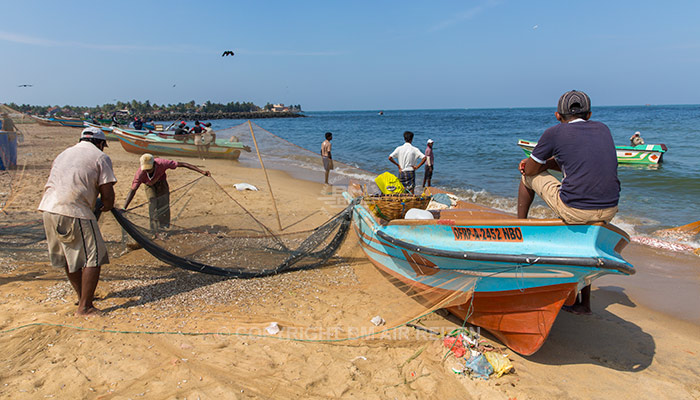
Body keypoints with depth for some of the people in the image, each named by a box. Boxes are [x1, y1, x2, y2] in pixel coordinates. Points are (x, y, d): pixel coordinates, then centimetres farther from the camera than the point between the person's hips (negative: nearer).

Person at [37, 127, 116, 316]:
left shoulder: (63, 154, 25)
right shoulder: (101, 157, 4)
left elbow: (49, 185, 27)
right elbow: (108, 194, -3)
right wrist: (107, 206, 18)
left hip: (48, 208, 8)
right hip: (75, 213, -8)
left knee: (69, 257, 20)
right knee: (93, 257, 0)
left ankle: (82, 296, 35)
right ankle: (85, 307, -1)